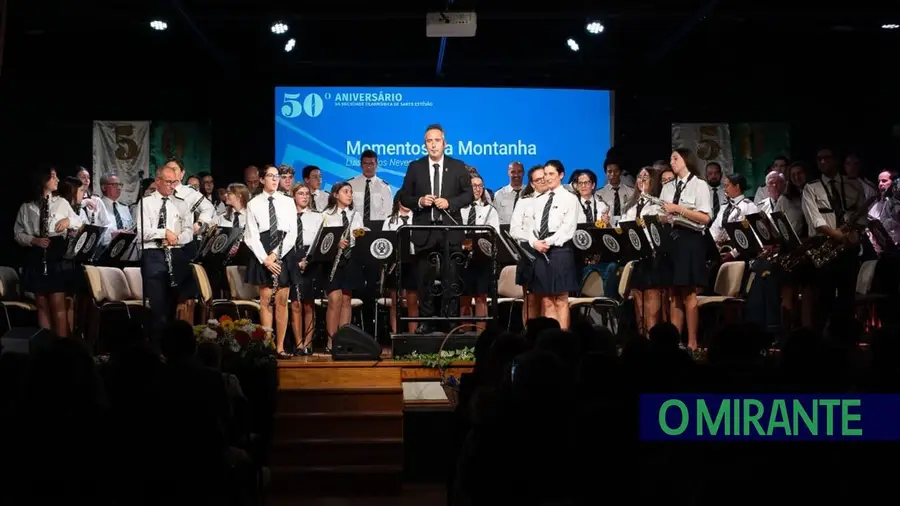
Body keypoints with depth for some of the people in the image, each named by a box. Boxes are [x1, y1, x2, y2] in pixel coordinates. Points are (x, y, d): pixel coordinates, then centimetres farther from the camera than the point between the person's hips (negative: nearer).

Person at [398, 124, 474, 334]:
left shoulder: (458, 166, 5)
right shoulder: (415, 167, 6)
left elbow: (469, 194, 5)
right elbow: (404, 197, 7)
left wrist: (450, 202, -12)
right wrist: (419, 201, -13)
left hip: (450, 231, -1)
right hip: (424, 231, 1)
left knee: (450, 278, 2)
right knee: (425, 279, 5)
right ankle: (426, 321, 11)